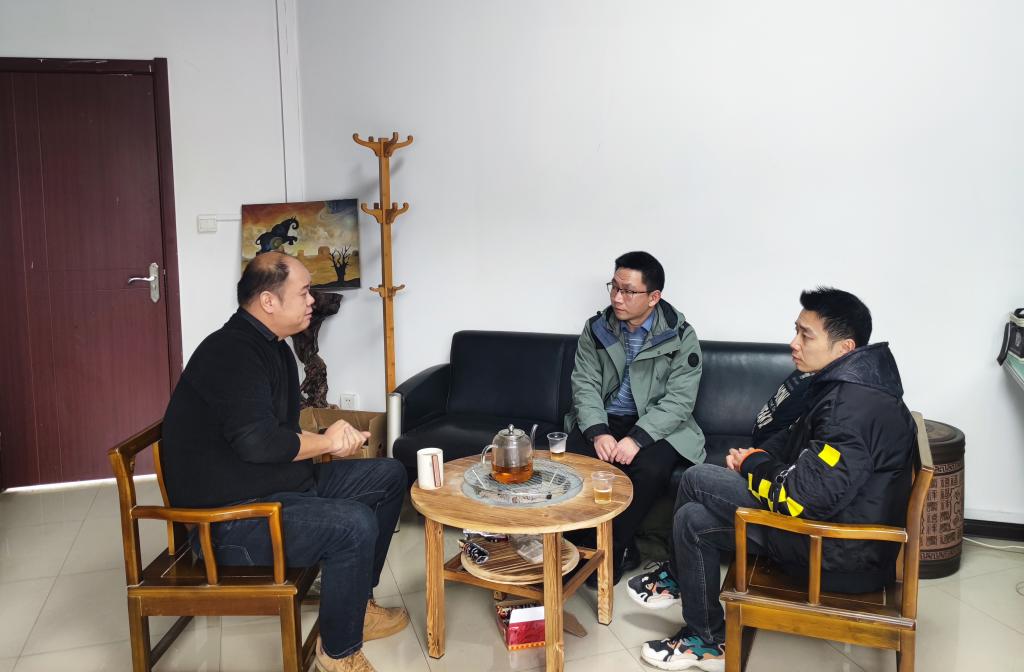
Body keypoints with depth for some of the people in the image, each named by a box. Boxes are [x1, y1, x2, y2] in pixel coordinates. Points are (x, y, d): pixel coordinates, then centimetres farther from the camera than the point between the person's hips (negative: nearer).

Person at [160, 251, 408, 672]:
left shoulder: (272, 346, 12)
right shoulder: (231, 353, -21)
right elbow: (257, 442, -32)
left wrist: (325, 441, -2)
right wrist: (325, 441, -15)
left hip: (281, 483, 11)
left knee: (388, 477, 9)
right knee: (354, 524, -29)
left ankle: (356, 602, 19)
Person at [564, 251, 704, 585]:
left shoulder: (680, 336, -7)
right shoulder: (596, 328, 2)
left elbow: (679, 398, -14)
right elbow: (585, 384, -3)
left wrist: (637, 438, -27)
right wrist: (598, 432, -21)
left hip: (656, 425, -2)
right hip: (602, 421, 3)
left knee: (650, 469, -33)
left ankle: (612, 551, -10)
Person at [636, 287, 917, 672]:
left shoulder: (853, 406, -28)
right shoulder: (848, 382, 4)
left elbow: (799, 499, -29)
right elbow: (798, 439, 20)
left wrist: (755, 464, -10)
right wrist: (754, 455, 2)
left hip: (843, 556, -10)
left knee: (698, 480, -7)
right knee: (693, 518, 10)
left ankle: (679, 576, 18)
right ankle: (706, 640, 24)